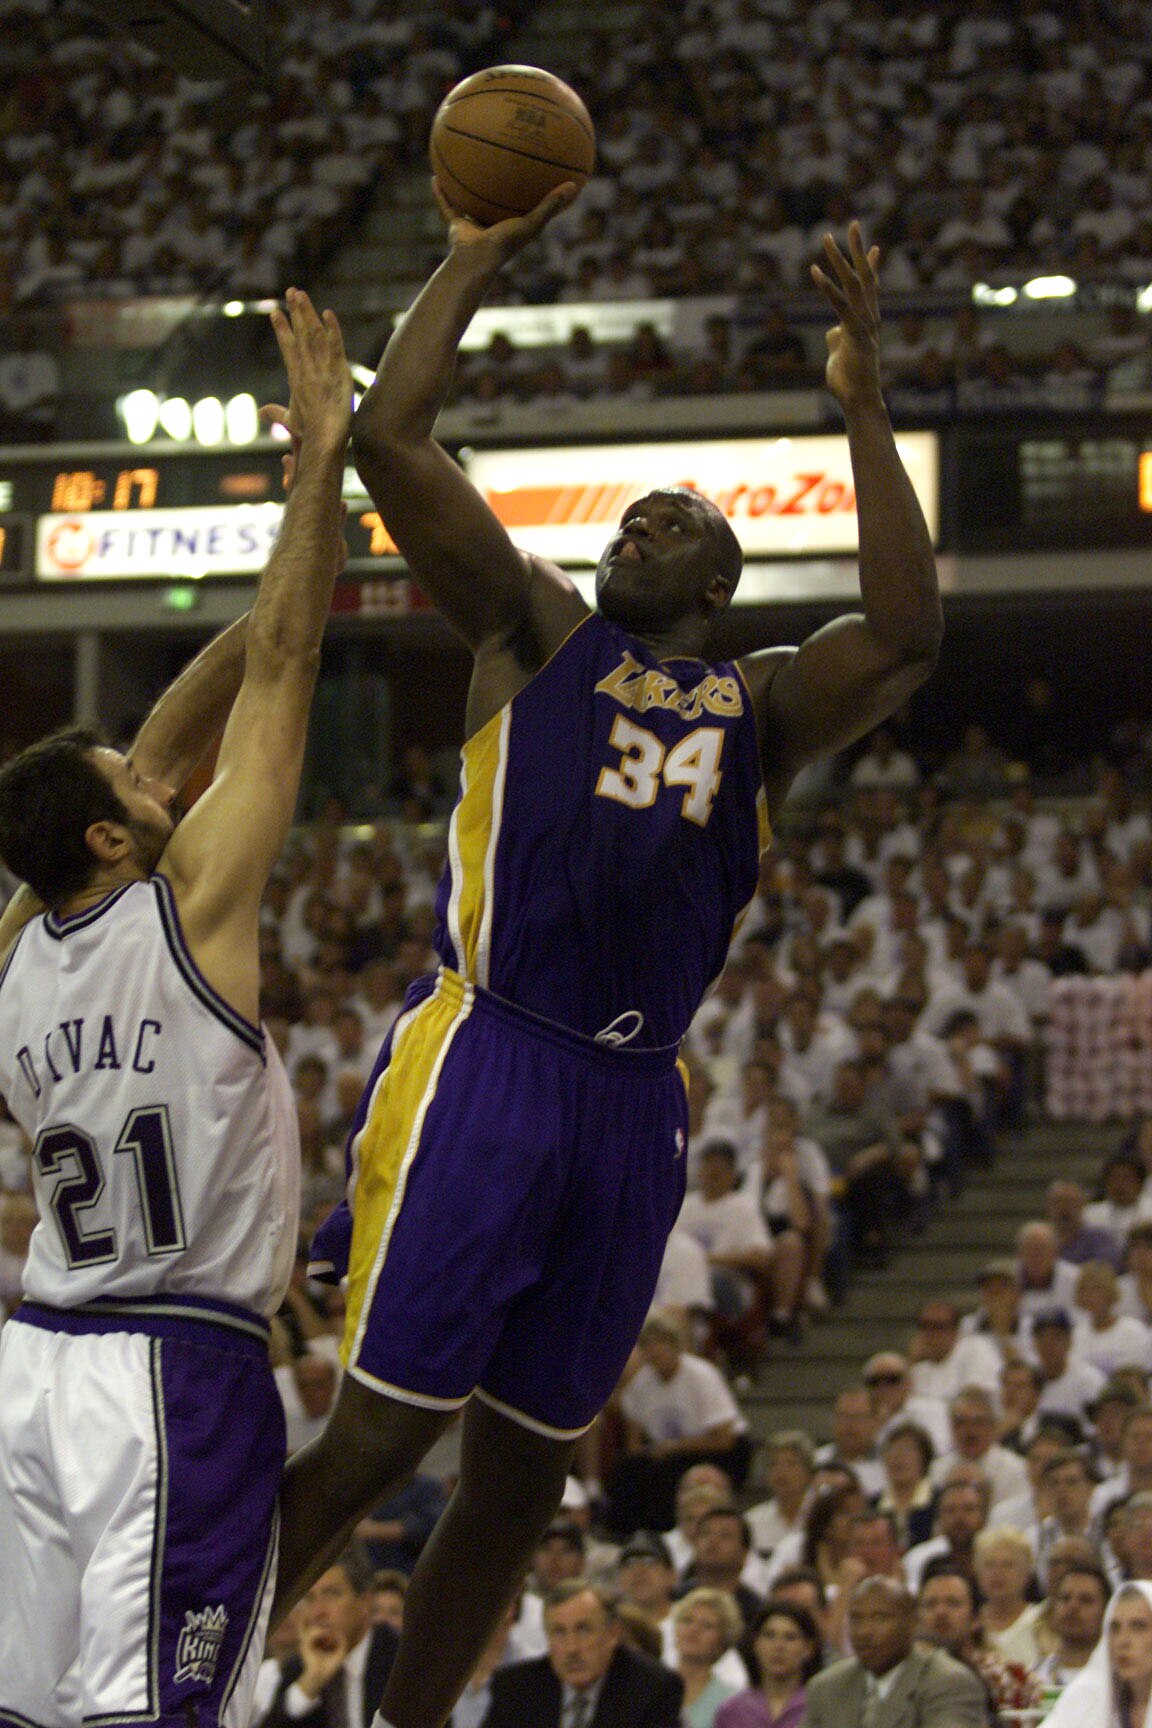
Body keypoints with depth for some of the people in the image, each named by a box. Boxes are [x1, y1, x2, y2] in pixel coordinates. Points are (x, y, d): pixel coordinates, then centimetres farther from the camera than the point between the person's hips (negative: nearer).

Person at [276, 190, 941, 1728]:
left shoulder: (761, 709, 18)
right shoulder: (535, 629, 12)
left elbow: (908, 638, -2)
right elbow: (388, 439, 1)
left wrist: (865, 410, -3)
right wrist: (474, 261, 5)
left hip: (632, 1103, 4)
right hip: (485, 1065, -4)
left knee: (523, 1475, 10)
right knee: (377, 1438, -10)